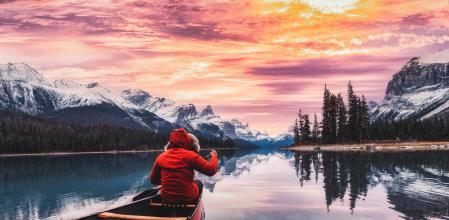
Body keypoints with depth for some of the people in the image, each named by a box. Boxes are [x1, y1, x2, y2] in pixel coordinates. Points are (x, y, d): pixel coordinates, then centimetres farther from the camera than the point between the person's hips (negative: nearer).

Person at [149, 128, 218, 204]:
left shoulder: (161, 157, -3)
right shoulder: (190, 156, -14)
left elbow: (153, 180, 5)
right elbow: (211, 170, -14)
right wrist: (214, 156, 6)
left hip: (166, 199, 4)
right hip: (188, 198, -4)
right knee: (198, 183, 28)